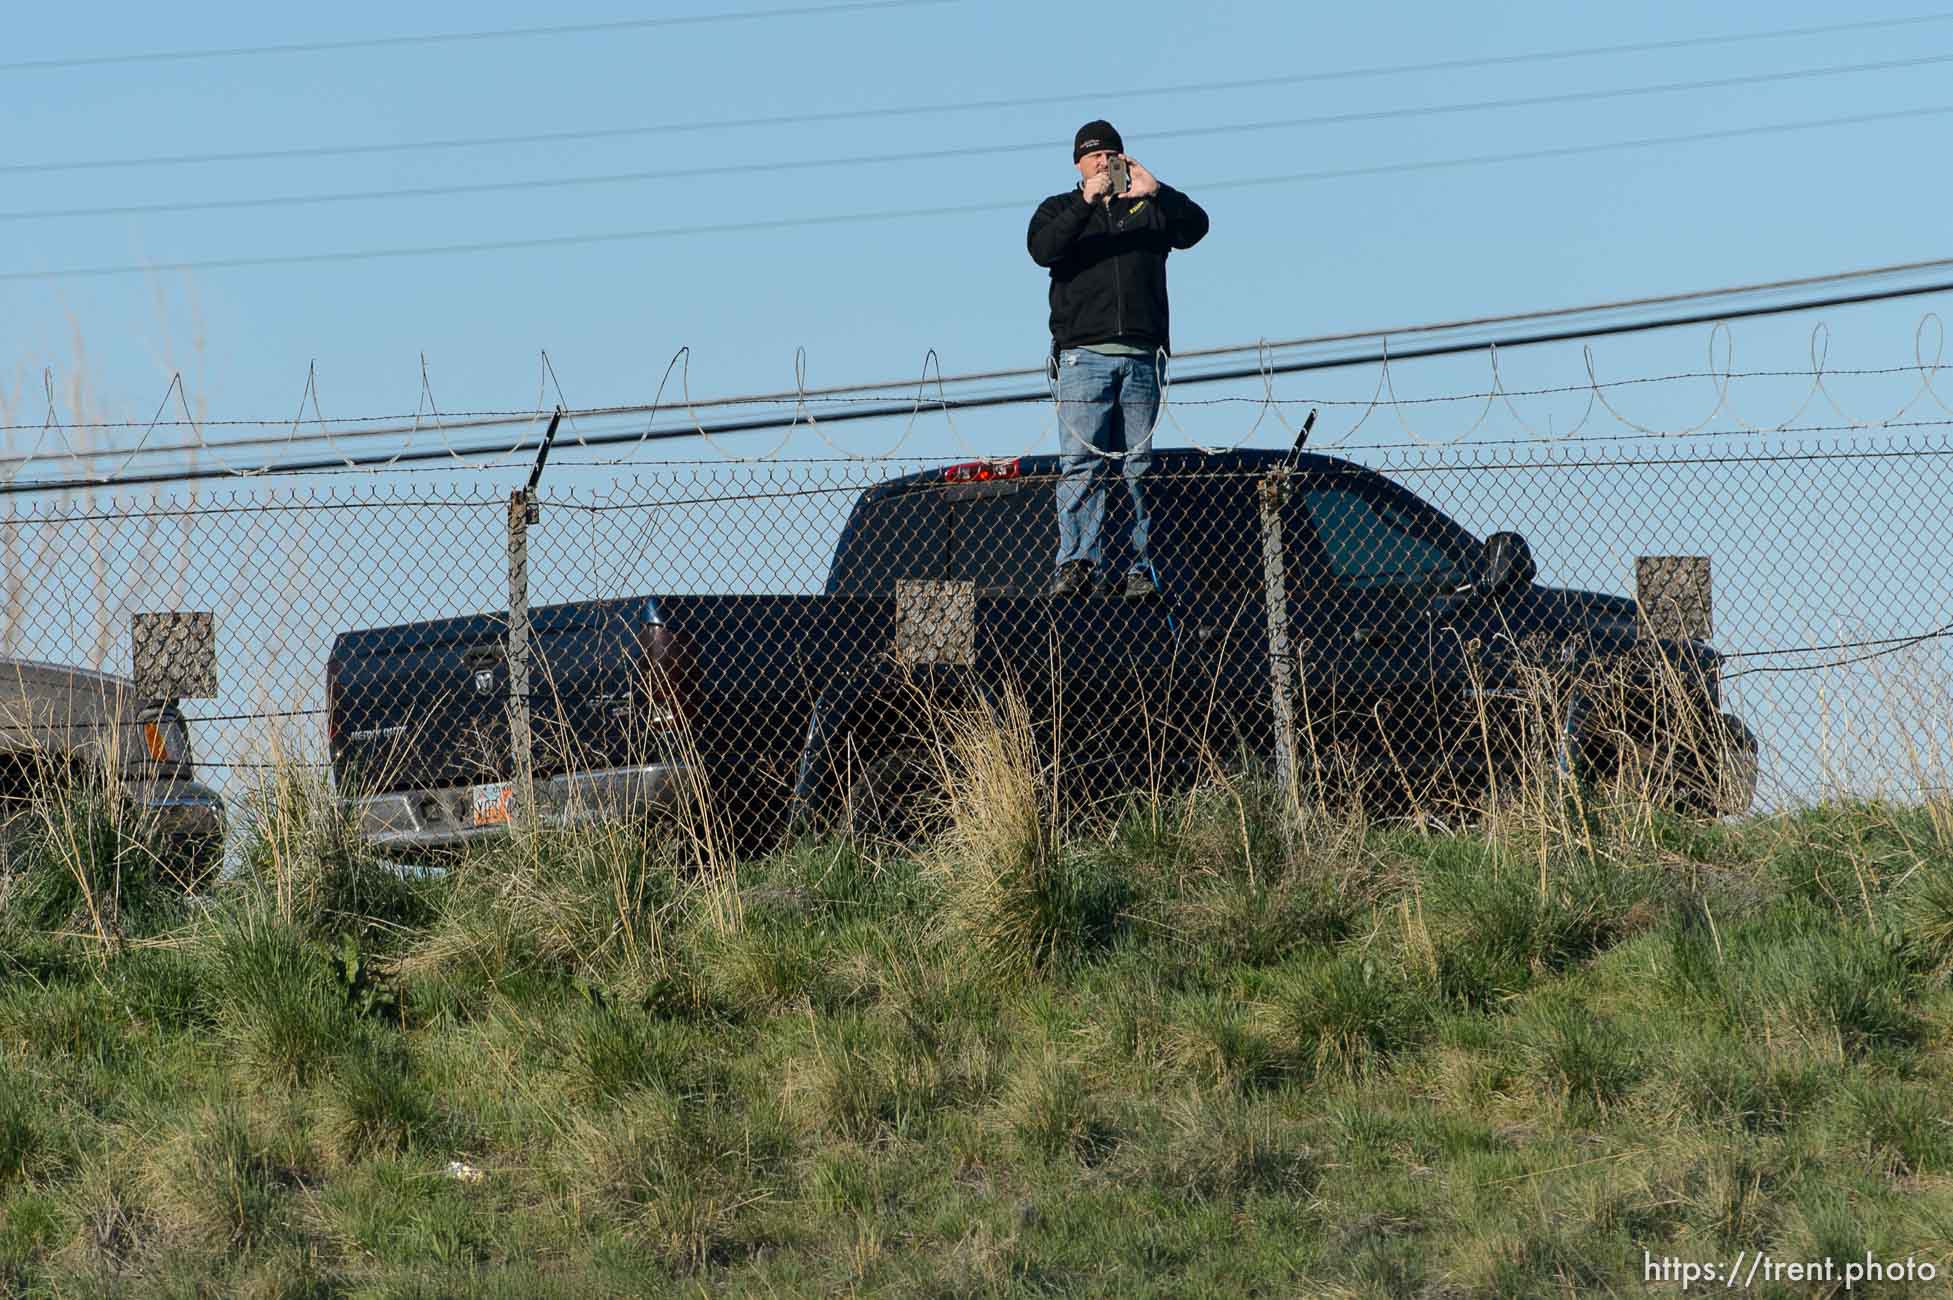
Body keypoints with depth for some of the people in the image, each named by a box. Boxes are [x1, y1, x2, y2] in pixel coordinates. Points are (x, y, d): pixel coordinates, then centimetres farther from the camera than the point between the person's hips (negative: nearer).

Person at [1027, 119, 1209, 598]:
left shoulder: (1147, 210, 18)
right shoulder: (1060, 209, 15)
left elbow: (1195, 226, 0)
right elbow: (1043, 249, -7)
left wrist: (1157, 192, -16)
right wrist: (1087, 201, -19)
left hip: (1142, 356, 2)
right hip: (1084, 355, -2)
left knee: (1138, 466, -1)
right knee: (1080, 465, -10)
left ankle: (1138, 567, -2)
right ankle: (1075, 563, -15)